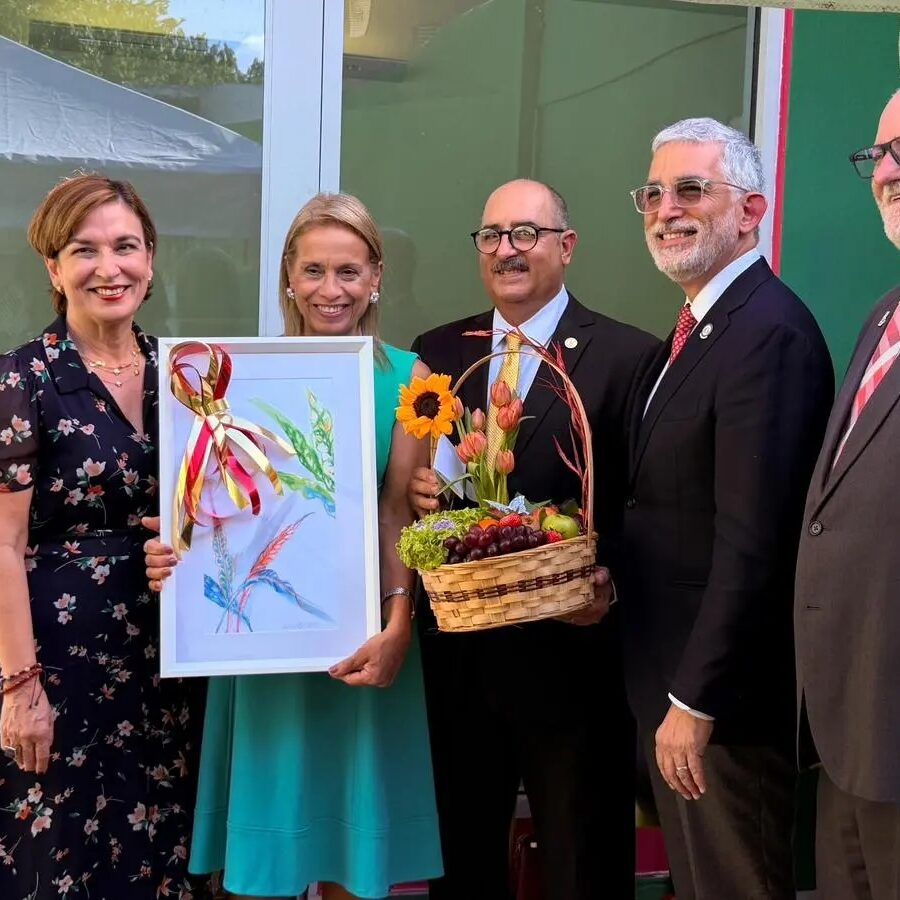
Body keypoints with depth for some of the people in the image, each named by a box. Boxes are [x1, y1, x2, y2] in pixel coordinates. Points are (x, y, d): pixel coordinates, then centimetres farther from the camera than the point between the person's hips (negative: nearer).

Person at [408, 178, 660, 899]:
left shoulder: (629, 356, -6)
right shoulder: (438, 351, 8)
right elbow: (418, 477, 14)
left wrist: (611, 581, -23)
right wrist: (415, 491, -8)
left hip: (571, 648, -4)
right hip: (457, 647, 4)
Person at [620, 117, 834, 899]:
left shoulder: (769, 330, -19)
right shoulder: (697, 329, 13)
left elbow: (753, 540, -24)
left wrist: (695, 700, -21)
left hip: (725, 694, -9)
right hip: (674, 685, 9)